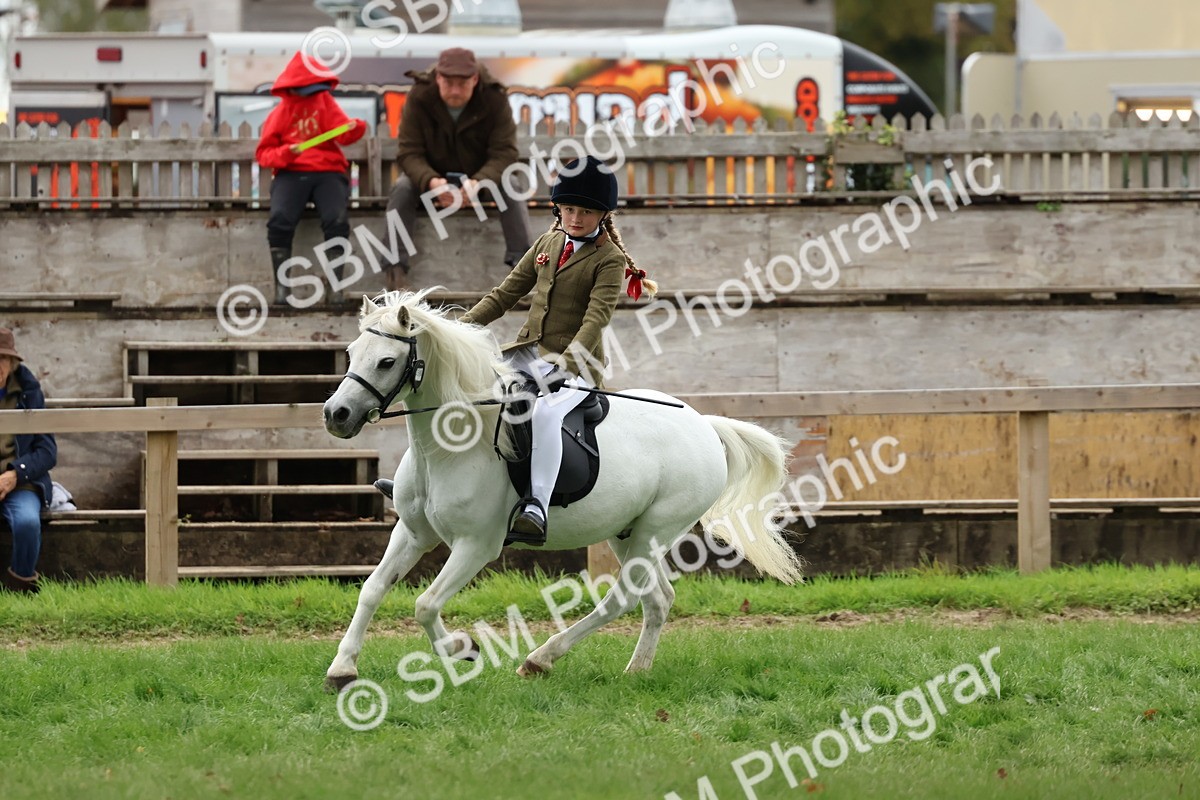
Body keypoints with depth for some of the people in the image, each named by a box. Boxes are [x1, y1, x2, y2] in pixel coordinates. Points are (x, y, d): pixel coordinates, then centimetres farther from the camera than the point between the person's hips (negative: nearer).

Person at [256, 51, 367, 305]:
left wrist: (355, 128, -29)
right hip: (291, 174, 0)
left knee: (337, 220, -28)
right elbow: (263, 154, 7)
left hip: (328, 172, 0)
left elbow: (343, 133, -6)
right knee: (280, 220, -29)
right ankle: (281, 287, -22)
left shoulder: (325, 102, 11)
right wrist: (285, 153, -14)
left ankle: (336, 286, -20)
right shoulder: (280, 113, 10)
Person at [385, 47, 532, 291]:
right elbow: (409, 153, -25)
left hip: (480, 175, 0)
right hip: (431, 174, 0)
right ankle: (395, 267, -30)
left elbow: (504, 153, -25)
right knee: (402, 189, -28)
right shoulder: (419, 98, -23)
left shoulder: (495, 99, -22)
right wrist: (430, 181, -46)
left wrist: (479, 182, -45)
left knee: (512, 189, -27)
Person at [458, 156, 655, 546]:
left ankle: (536, 507, -47)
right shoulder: (548, 244, 13)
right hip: (529, 353, 8)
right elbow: (505, 293, 17)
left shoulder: (610, 261, -7)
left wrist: (567, 365, -34)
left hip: (575, 364, -8)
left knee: (546, 413, -36)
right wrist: (461, 327, 6)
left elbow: (597, 318, -20)